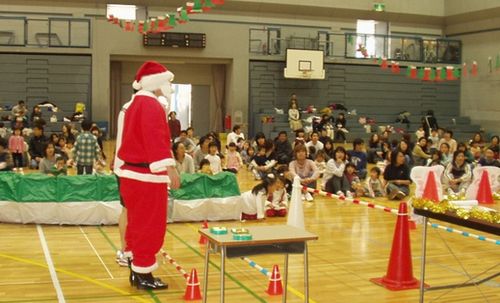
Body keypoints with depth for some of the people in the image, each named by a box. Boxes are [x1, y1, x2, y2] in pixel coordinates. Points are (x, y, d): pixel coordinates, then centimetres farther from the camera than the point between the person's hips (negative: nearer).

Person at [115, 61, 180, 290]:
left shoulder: (136, 104, 17)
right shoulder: (152, 105, -16)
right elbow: (156, 140, -27)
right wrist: (170, 168, -31)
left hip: (132, 172, 10)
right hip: (147, 175, -10)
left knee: (138, 224, 17)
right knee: (150, 227, -3)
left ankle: (136, 271, 26)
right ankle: (143, 275, 3)